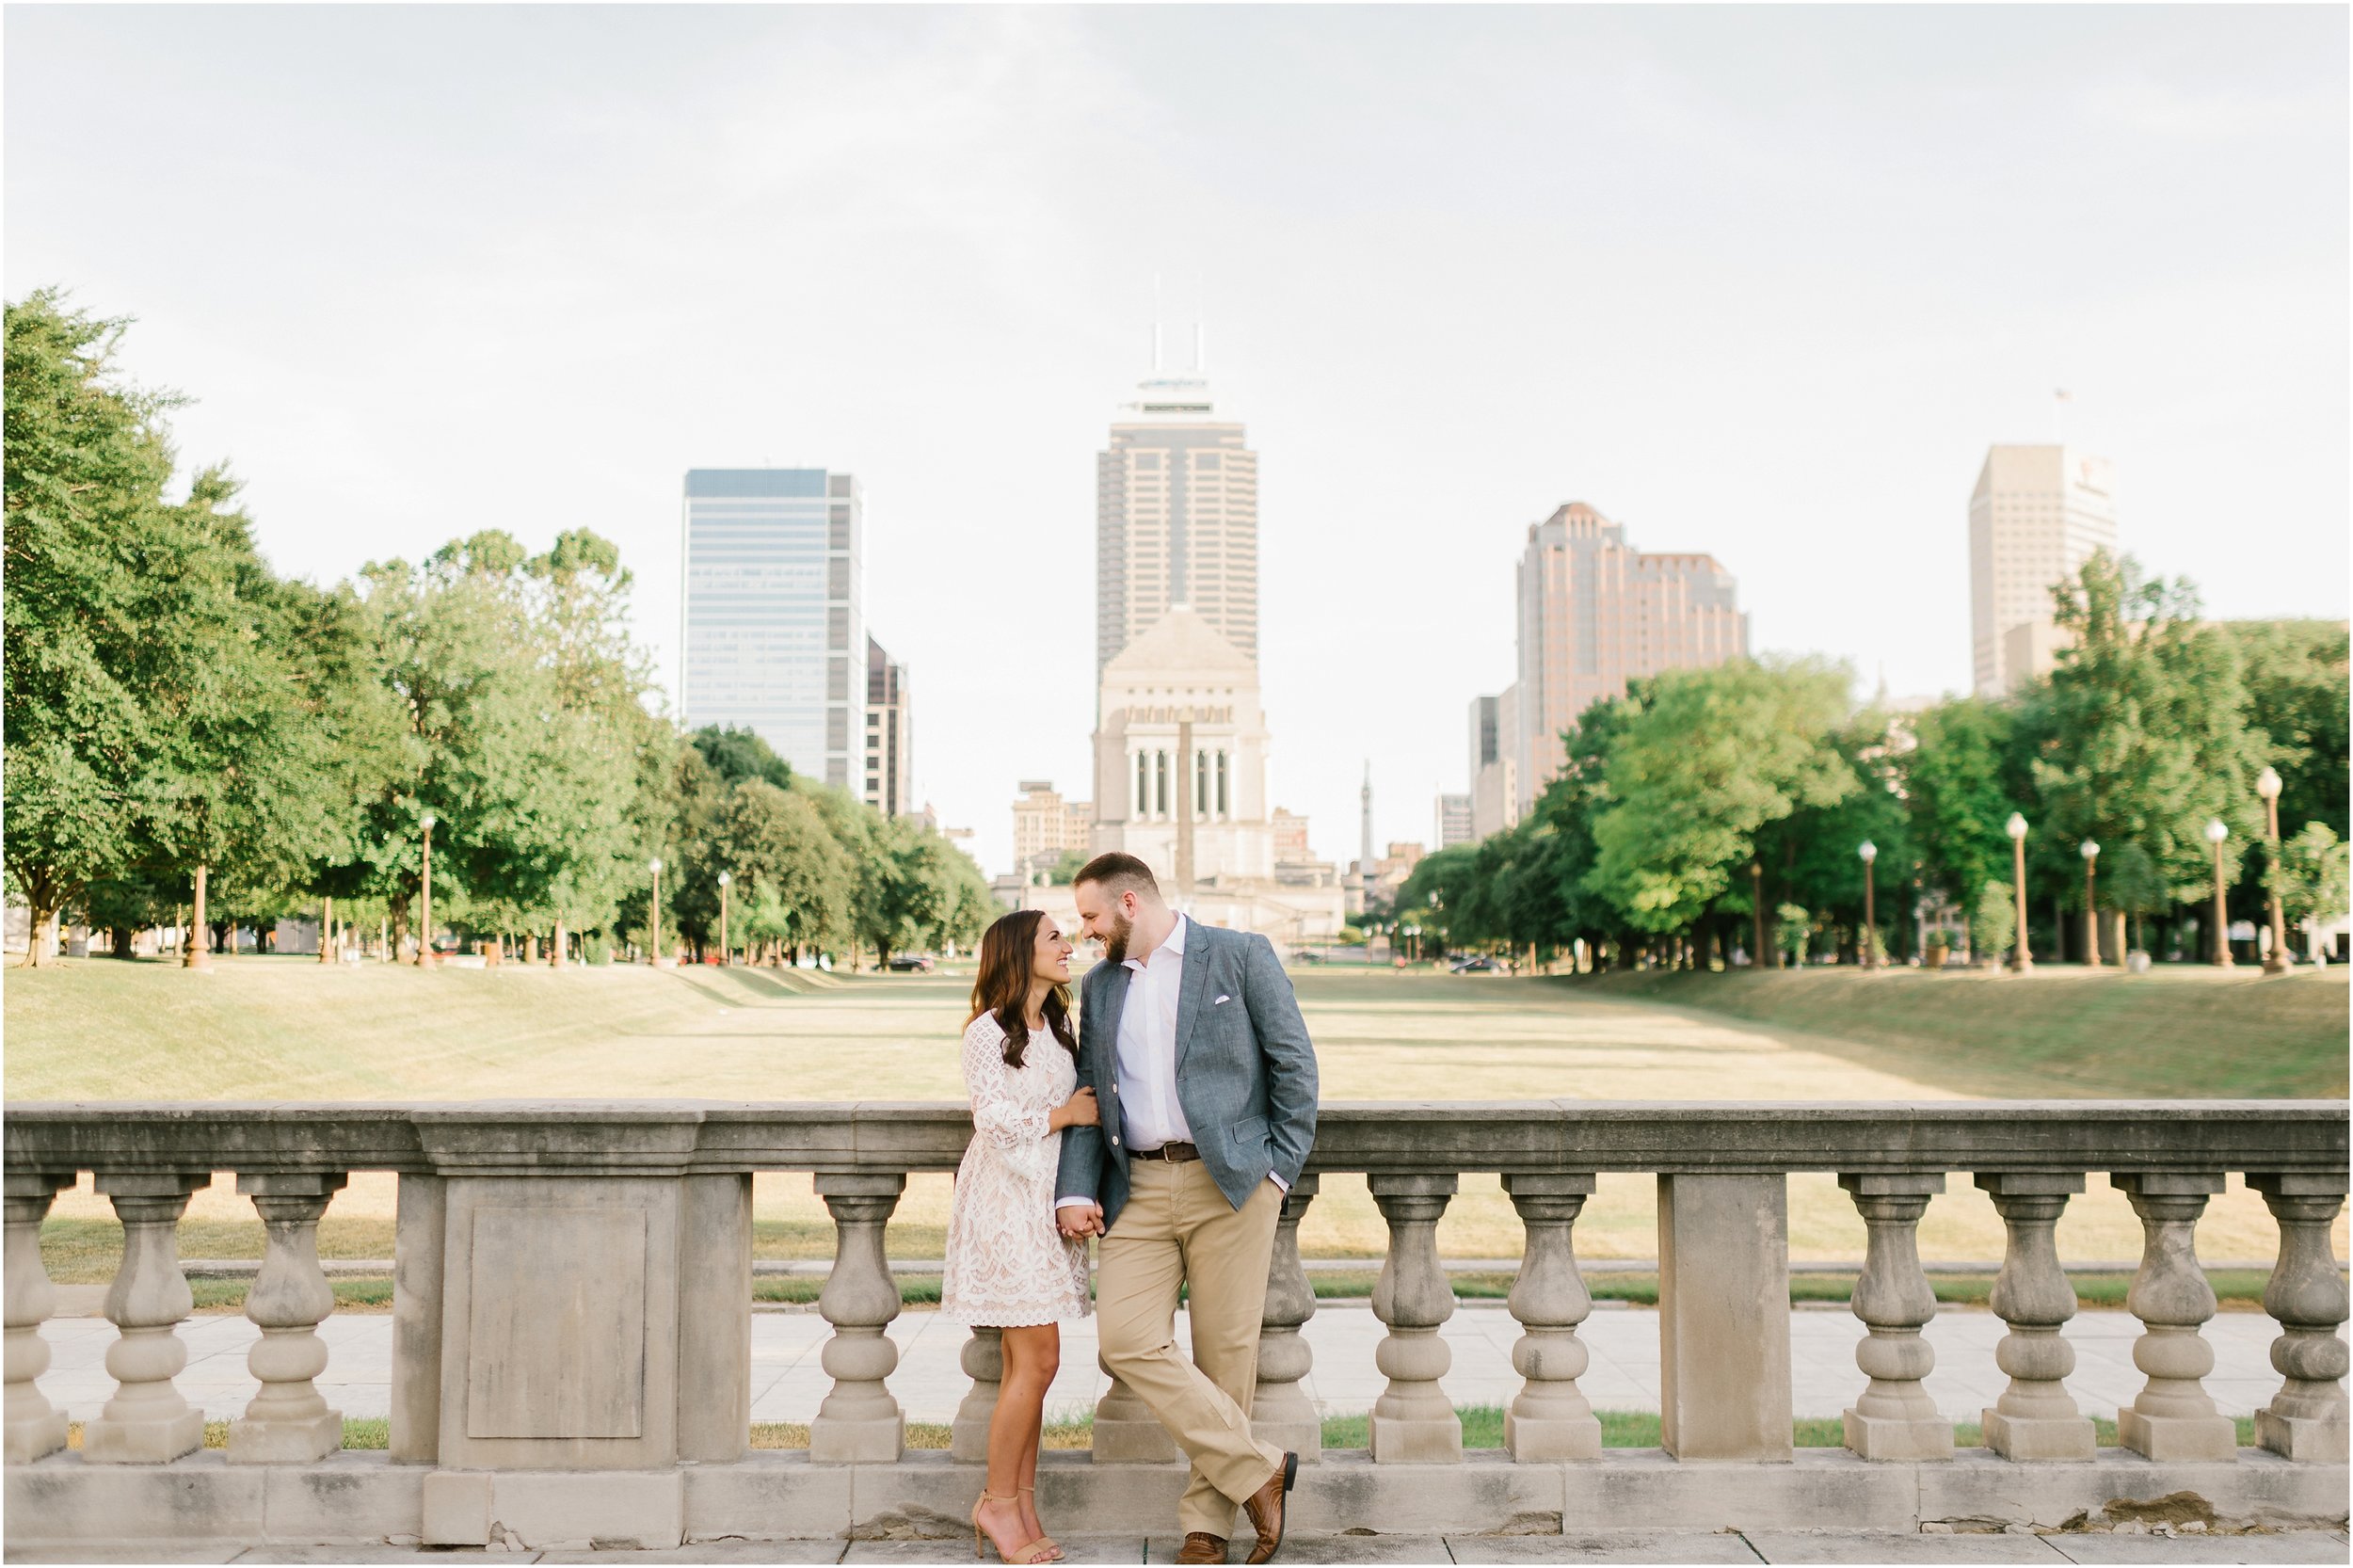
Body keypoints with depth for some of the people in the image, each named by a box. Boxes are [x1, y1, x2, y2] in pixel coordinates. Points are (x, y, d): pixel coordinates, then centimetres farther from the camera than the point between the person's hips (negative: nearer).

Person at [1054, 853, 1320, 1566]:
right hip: (1138, 1190, 4)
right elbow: (1089, 1095, 15)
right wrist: (1076, 1190, 3)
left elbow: (1295, 1062, 0)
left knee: (1224, 1353, 0)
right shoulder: (1099, 985, 16)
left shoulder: (1240, 955, 0)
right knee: (1128, 1342, -10)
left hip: (1229, 1181, -4)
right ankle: (1256, 1468, 4)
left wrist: (1281, 1168, -5)